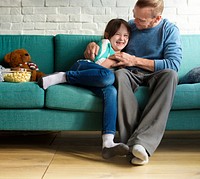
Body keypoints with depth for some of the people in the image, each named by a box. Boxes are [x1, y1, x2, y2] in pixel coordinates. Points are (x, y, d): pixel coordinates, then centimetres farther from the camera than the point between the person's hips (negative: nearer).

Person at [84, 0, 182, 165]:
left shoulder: (169, 29, 1)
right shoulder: (129, 26, 10)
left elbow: (173, 64, -12)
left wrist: (135, 60, -14)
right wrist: (93, 44, 0)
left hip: (155, 76, -1)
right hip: (131, 75, 2)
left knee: (171, 74, -37)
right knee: (119, 74, -35)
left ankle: (142, 141, -47)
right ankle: (133, 144, -46)